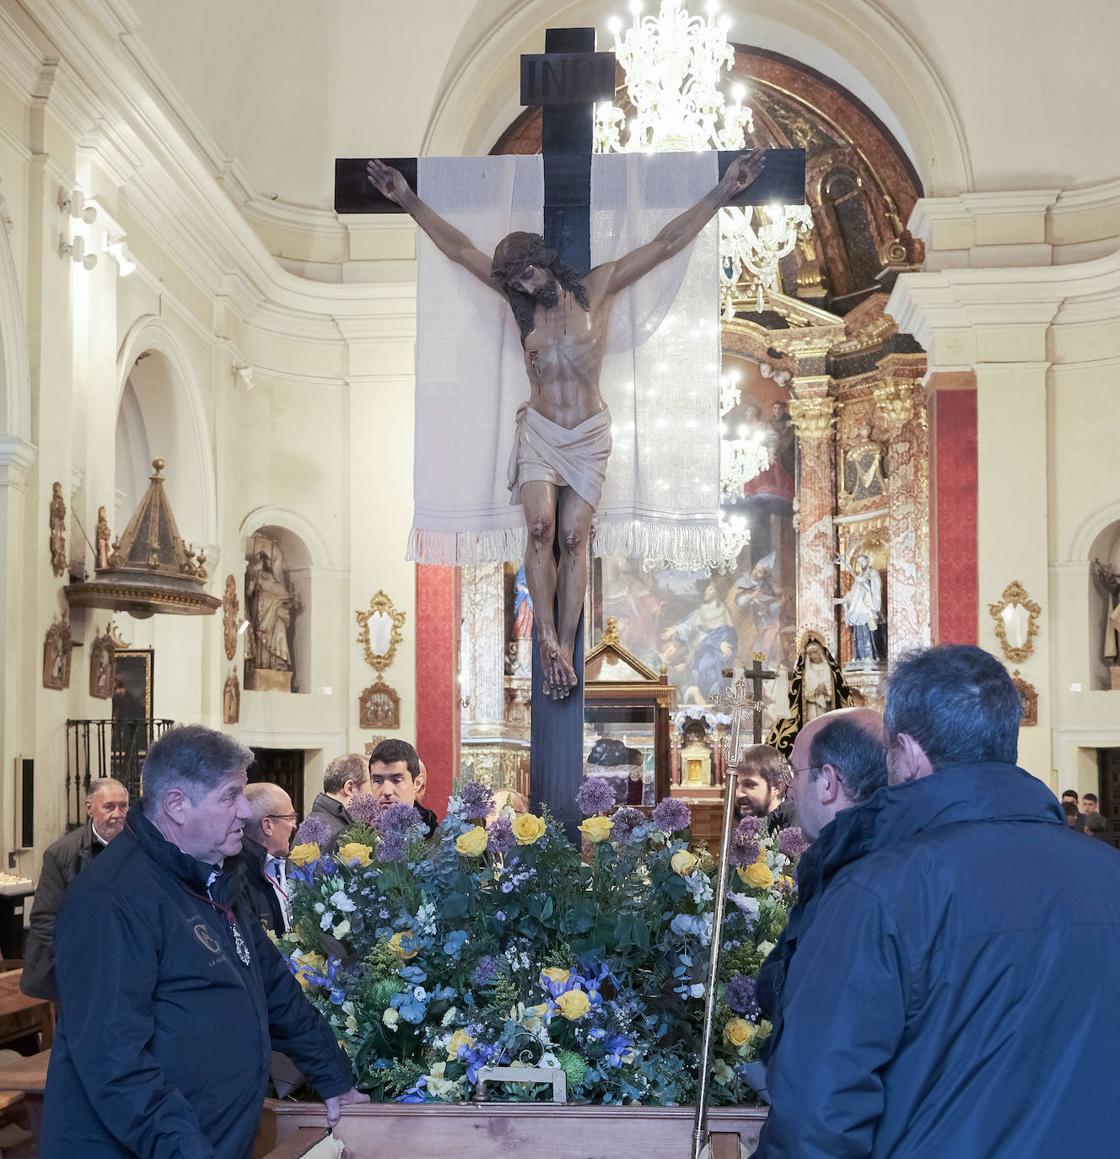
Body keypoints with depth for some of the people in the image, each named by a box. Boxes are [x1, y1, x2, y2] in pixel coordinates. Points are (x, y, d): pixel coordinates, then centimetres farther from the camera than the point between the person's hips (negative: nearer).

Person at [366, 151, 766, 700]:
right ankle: (548, 640, -14)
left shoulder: (597, 288, -4)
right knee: (541, 529, -18)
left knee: (574, 540, -3)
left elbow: (666, 243, -5)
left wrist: (723, 192, -8)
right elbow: (461, 249, 2)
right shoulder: (522, 300, 0)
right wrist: (410, 202, 0)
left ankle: (565, 649, -2)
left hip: (589, 433, -1)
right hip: (539, 429, 1)